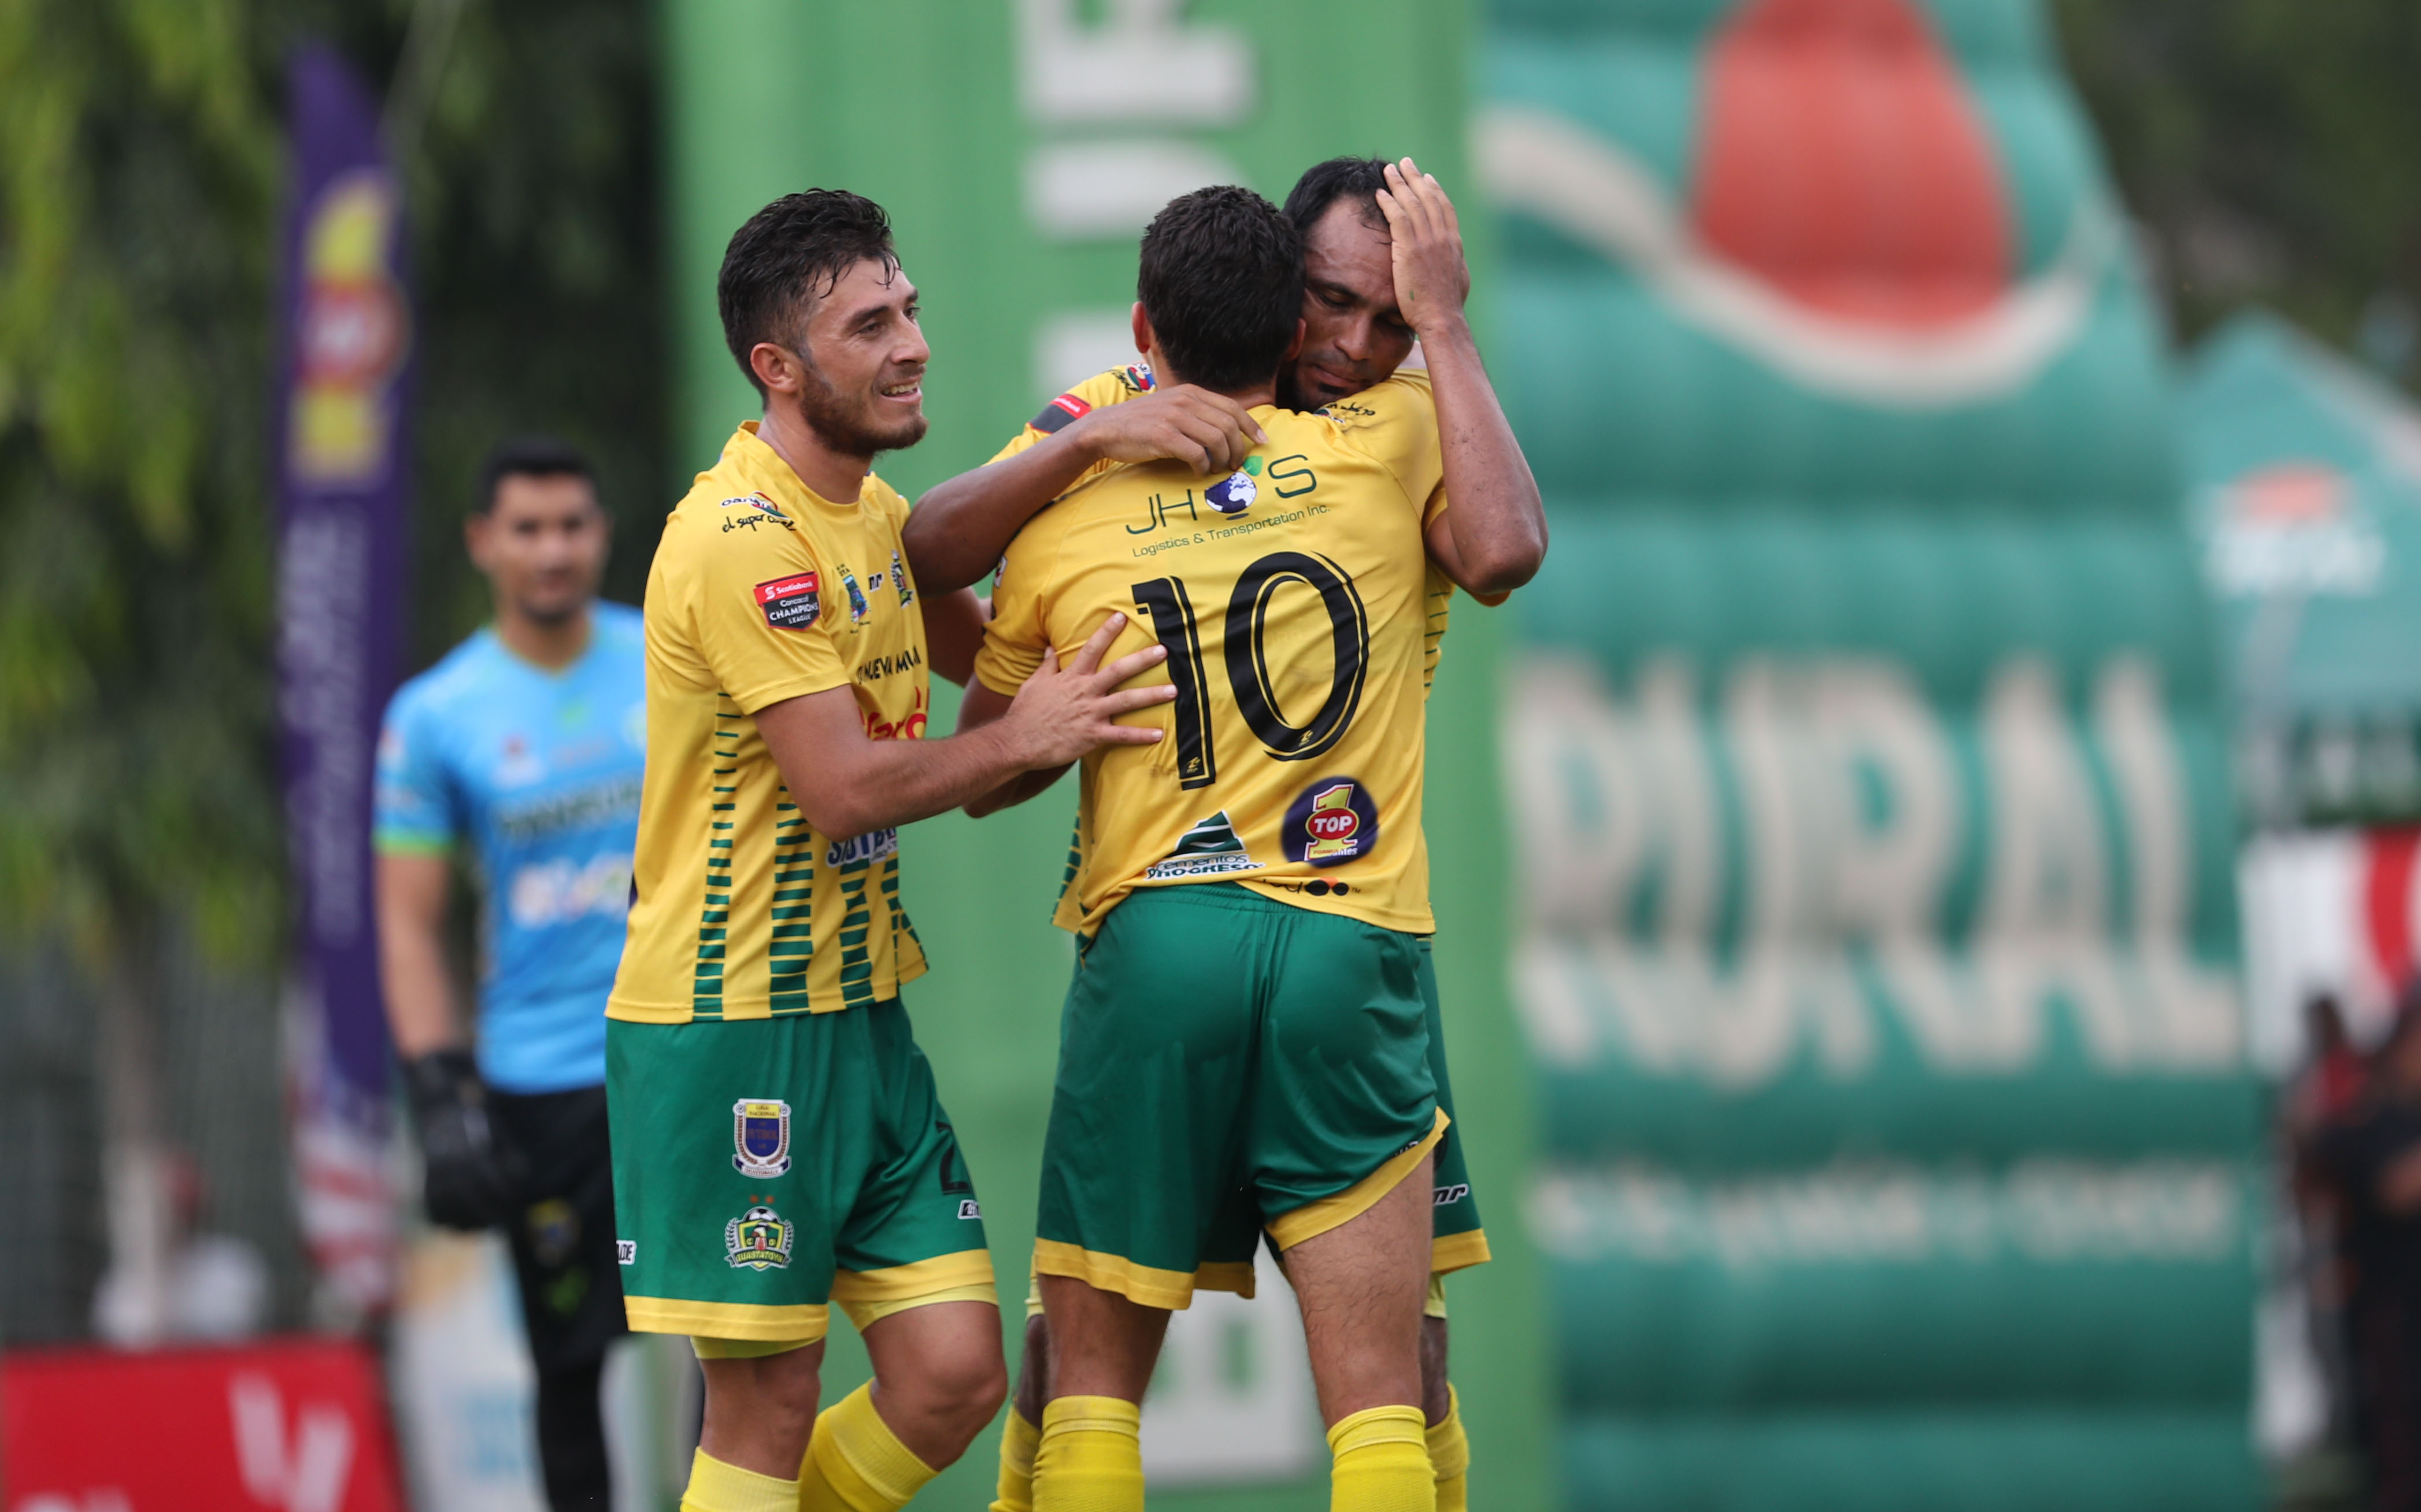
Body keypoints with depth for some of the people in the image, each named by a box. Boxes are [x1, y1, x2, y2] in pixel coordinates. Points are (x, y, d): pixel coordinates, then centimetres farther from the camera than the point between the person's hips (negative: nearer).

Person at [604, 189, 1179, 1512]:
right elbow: (846, 787, -21)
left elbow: (988, 648, 28)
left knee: (954, 1376, 2)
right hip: (729, 1020, -9)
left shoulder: (871, 514, 12)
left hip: (858, 1009, 9)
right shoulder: (741, 542, -17)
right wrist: (1021, 742, -10)